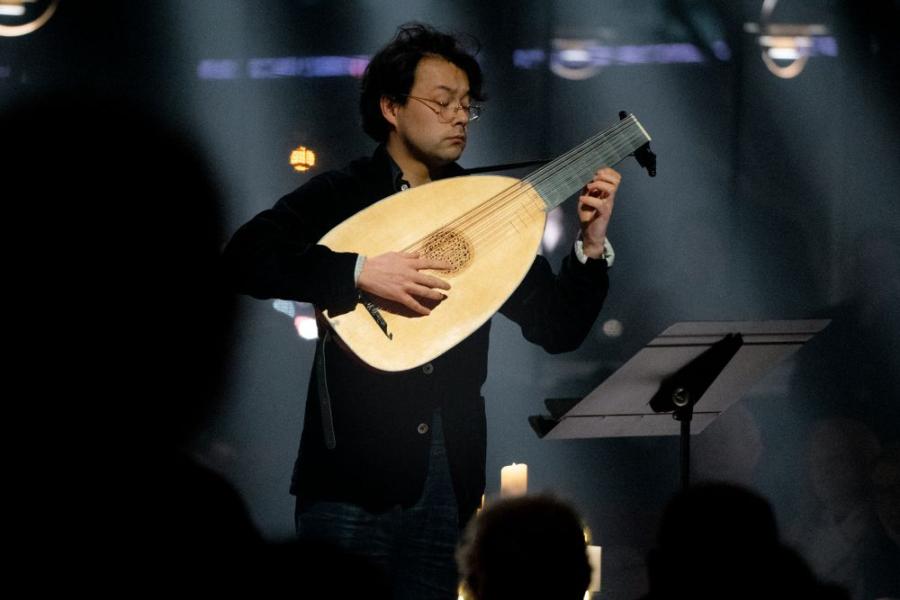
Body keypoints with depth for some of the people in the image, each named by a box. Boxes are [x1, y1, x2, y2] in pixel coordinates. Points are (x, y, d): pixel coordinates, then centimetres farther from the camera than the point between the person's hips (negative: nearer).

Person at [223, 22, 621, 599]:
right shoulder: (339, 196, 2)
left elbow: (557, 330, 14)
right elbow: (245, 257, -15)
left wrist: (592, 245, -2)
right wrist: (361, 272, -24)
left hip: (451, 468, 4)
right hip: (356, 464, -4)